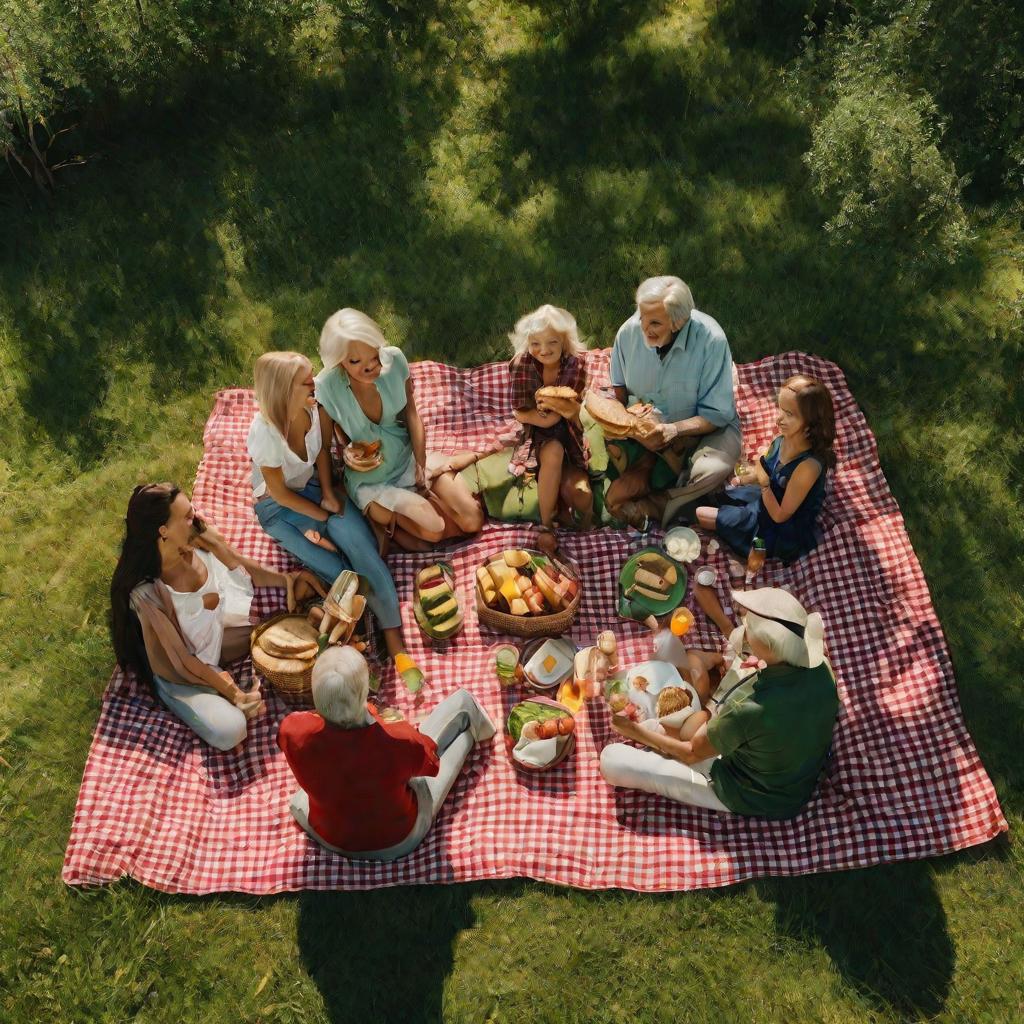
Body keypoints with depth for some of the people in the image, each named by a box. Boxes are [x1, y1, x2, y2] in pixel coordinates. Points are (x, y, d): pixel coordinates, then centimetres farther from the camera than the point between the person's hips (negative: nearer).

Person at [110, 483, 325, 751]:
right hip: (185, 675, -6)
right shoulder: (146, 594, -32)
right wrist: (234, 693, -21)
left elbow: (243, 571, 1)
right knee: (229, 729, -28)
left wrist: (291, 579, -7)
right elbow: (178, 660, -23)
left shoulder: (199, 539, -18)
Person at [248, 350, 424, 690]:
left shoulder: (317, 406, -17)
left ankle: (395, 641, -23)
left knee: (362, 547, -23)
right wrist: (325, 516, -11)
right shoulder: (264, 432, -29)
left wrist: (328, 493, -8)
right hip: (279, 507, -3)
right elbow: (280, 493, -17)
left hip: (316, 487, 3)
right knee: (338, 571, -22)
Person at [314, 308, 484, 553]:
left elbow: (411, 414, -5)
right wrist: (347, 453, -31)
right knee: (432, 529, -24)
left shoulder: (394, 359, -18)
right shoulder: (325, 388, -25)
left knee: (472, 522, -5)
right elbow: (332, 436, -8)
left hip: (409, 457, 3)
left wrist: (422, 467, -9)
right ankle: (380, 515, 4)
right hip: (370, 480, -3)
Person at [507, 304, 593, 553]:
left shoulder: (575, 363, -9)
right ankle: (546, 524, -24)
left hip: (568, 435, 1)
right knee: (554, 451, -37)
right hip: (535, 435, -1)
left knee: (580, 494, -26)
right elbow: (520, 413, -9)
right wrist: (555, 412, -24)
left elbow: (573, 410, -7)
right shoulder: (522, 364, -13)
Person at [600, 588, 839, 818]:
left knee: (612, 759, -11)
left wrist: (636, 732, -5)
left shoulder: (747, 709, -39)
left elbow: (691, 754, -18)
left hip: (751, 799, -6)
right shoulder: (822, 669, -22)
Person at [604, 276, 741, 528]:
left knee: (714, 470, -35)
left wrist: (675, 429, -34)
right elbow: (619, 385, 4)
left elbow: (718, 414, -18)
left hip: (702, 428, -3)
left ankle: (653, 505, -14)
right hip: (645, 431, 3)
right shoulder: (629, 331, -15)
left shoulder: (711, 339, -25)